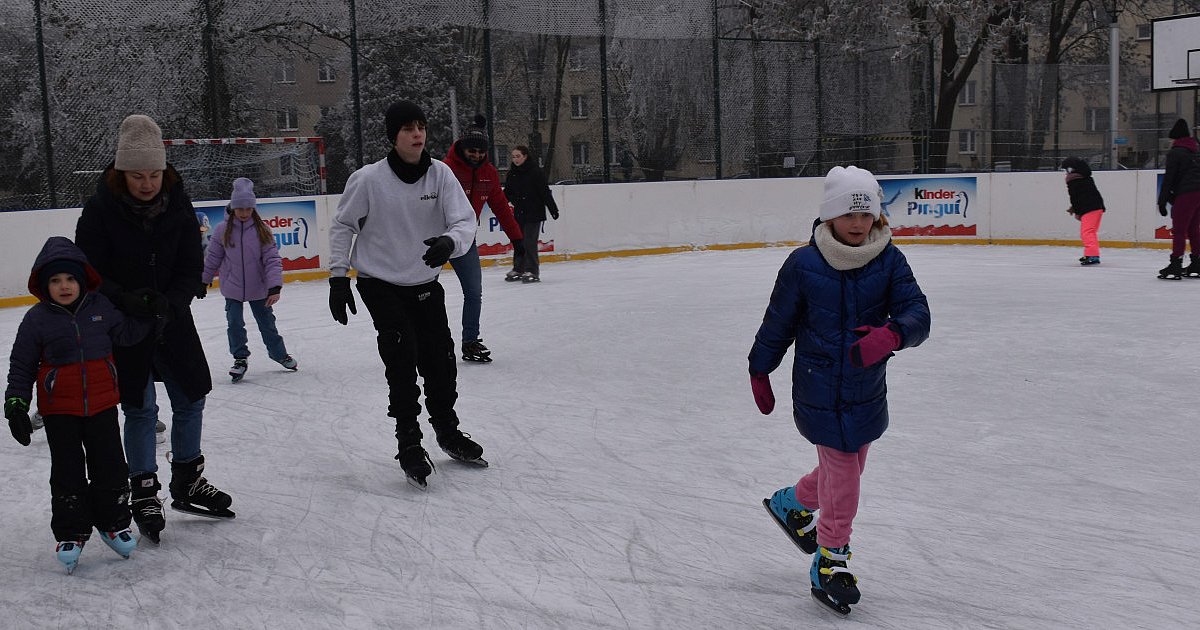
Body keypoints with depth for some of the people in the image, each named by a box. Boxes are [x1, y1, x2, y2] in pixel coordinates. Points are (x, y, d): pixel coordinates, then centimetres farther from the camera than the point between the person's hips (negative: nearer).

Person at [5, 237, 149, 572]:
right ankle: (70, 534, 16)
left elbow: (126, 334, 9)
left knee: (111, 466, 8)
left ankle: (113, 522, 25)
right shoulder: (37, 319, -8)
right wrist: (16, 404, -6)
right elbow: (21, 366, -1)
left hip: (101, 402, 2)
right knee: (67, 472, 4)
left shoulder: (101, 307, -3)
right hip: (59, 409, -2)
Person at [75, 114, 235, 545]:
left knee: (191, 399, 11)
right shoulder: (100, 210, -15)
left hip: (172, 320, 4)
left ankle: (187, 483, 30)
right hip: (123, 326, -4)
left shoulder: (178, 206, -6)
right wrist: (125, 300, -29)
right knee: (140, 409, 1)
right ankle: (144, 494, 17)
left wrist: (170, 304, -22)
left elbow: (192, 269, -5)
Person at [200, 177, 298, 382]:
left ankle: (279, 354, 33)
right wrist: (203, 281, 10)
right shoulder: (223, 229, -8)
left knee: (267, 323, 13)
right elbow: (213, 258, 4)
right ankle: (240, 358, 19)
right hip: (232, 288, 0)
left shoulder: (262, 230, -10)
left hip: (258, 288, 0)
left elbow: (272, 259, -12)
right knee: (235, 324, -1)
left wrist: (275, 287, -21)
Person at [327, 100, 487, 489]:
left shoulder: (440, 174, -10)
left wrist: (450, 242, -37)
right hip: (380, 285, -3)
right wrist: (338, 277, -8)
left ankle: (447, 431, 33)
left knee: (441, 359, 9)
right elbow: (343, 226, -4)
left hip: (426, 284, 3)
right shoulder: (368, 179, -16)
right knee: (402, 362, -13)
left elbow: (465, 220, -15)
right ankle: (408, 443, 2)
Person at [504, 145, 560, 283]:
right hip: (518, 213, 6)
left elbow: (545, 192, -11)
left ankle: (532, 272, -2)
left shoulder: (535, 172, -10)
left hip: (534, 213, -6)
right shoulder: (512, 173, 8)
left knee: (529, 242, -8)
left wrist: (553, 209, -12)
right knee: (518, 241, 10)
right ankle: (518, 269, 20)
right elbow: (507, 192, 15)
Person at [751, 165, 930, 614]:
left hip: (867, 392, 4)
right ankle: (830, 560, 15)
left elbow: (917, 313, -13)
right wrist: (760, 372, 7)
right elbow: (778, 322, -1)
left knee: (846, 466, 20)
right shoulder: (804, 265, -12)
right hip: (819, 390, -4)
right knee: (842, 473, -4)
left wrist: (891, 334, -35)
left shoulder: (889, 261, -5)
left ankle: (792, 504, 48)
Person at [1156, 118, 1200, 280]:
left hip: (1186, 194, -8)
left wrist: (1162, 201, -8)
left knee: (1179, 230, -6)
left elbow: (1168, 178, -10)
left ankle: (1175, 265, -9)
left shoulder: (1175, 152, -7)